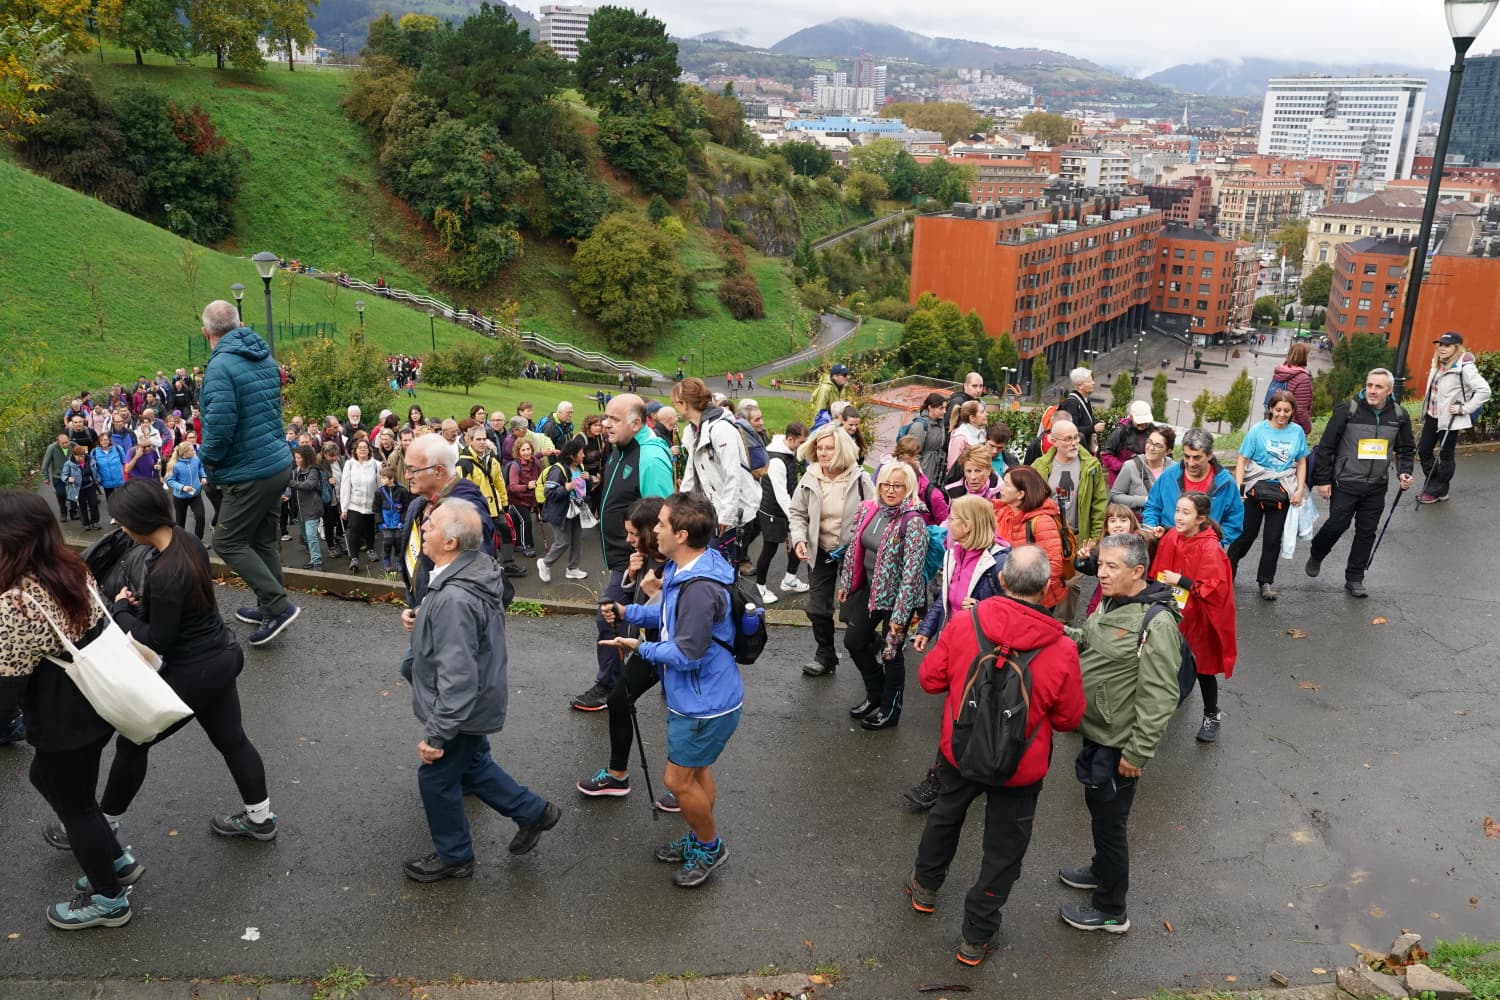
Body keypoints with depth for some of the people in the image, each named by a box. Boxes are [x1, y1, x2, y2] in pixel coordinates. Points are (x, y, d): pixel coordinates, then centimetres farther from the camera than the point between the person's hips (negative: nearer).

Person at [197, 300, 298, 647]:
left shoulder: (221, 365, -19)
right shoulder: (266, 358, 9)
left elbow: (220, 423, -27)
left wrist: (209, 458, -8)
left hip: (250, 473, -9)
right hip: (278, 463, 9)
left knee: (229, 542, 1)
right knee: (263, 540, 17)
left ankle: (279, 606, -3)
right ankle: (269, 608, 26)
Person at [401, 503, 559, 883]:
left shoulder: (454, 600, -36)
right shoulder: (479, 567, -6)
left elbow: (457, 678, -34)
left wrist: (436, 733, -27)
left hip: (460, 711, -9)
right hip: (477, 702, 9)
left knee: (436, 779, 12)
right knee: (474, 765, 27)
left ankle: (453, 856, 33)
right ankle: (533, 811, 40)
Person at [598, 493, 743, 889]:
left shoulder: (700, 588, -33)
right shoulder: (682, 568, 0)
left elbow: (686, 653, -27)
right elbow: (669, 614, 15)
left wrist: (640, 648, -14)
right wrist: (627, 612, 3)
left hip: (704, 703, -10)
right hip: (695, 695, 10)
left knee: (679, 780, 5)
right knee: (696, 770, 24)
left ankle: (710, 847, 27)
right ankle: (699, 838, 42)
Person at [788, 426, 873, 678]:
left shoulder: (859, 479, -14)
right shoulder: (809, 479, -6)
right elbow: (797, 513, 5)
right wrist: (799, 539, -12)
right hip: (821, 553, 3)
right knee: (818, 609, 9)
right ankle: (825, 656, 28)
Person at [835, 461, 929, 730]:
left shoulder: (913, 522, -22)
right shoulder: (869, 510, -1)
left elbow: (911, 571, -23)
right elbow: (854, 548, 11)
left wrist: (900, 615, -23)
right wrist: (845, 583, 13)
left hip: (896, 594, -7)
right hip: (868, 587, 7)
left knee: (891, 651, 7)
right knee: (854, 641, 14)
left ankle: (890, 709, 30)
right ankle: (875, 695, 38)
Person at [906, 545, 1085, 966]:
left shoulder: (964, 624, -20)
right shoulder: (1061, 650, -23)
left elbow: (929, 678, -7)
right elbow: (1068, 719, -10)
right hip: (1020, 769, -2)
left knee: (945, 814, 30)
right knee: (1003, 848, 18)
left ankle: (925, 887, 52)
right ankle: (976, 937, 30)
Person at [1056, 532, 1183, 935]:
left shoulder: (1156, 623, -26)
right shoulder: (1110, 603, 2)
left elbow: (1158, 698, -25)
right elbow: (1088, 642, 17)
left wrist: (1137, 753, -22)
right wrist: (1066, 635, -3)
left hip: (1119, 745, -9)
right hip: (1096, 732, 9)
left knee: (1110, 822, 7)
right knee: (1097, 808, 26)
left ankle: (1111, 911, 24)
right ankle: (1102, 870, 49)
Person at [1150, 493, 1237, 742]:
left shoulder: (1209, 548, -22)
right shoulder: (1170, 538, -4)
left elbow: (1216, 589, -24)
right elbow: (1157, 573, 9)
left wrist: (1181, 581, -24)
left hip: (1199, 618, -4)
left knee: (1203, 668, 10)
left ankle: (1212, 716, 30)